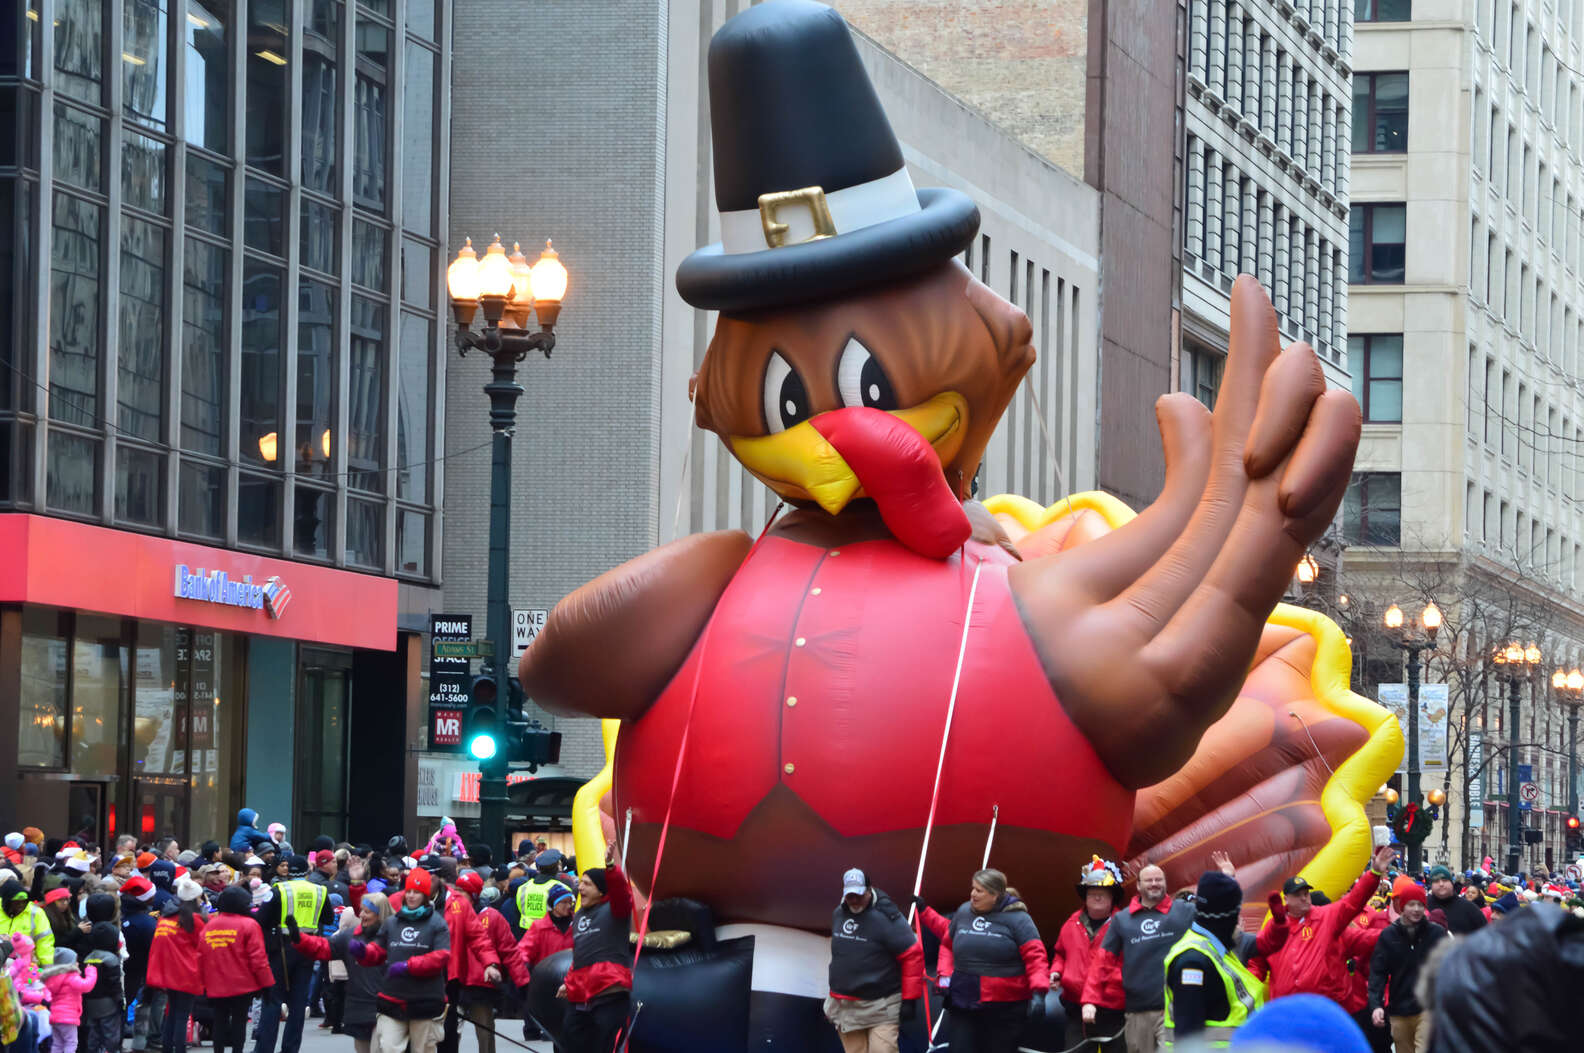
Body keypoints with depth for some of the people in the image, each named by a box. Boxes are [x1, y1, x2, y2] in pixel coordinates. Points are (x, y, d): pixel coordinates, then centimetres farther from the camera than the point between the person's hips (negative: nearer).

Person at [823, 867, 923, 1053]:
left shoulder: (885, 918, -14)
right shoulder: (838, 914, 7)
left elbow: (912, 955, -13)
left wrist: (910, 999, -13)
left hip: (880, 1007, -6)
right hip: (845, 1008, 6)